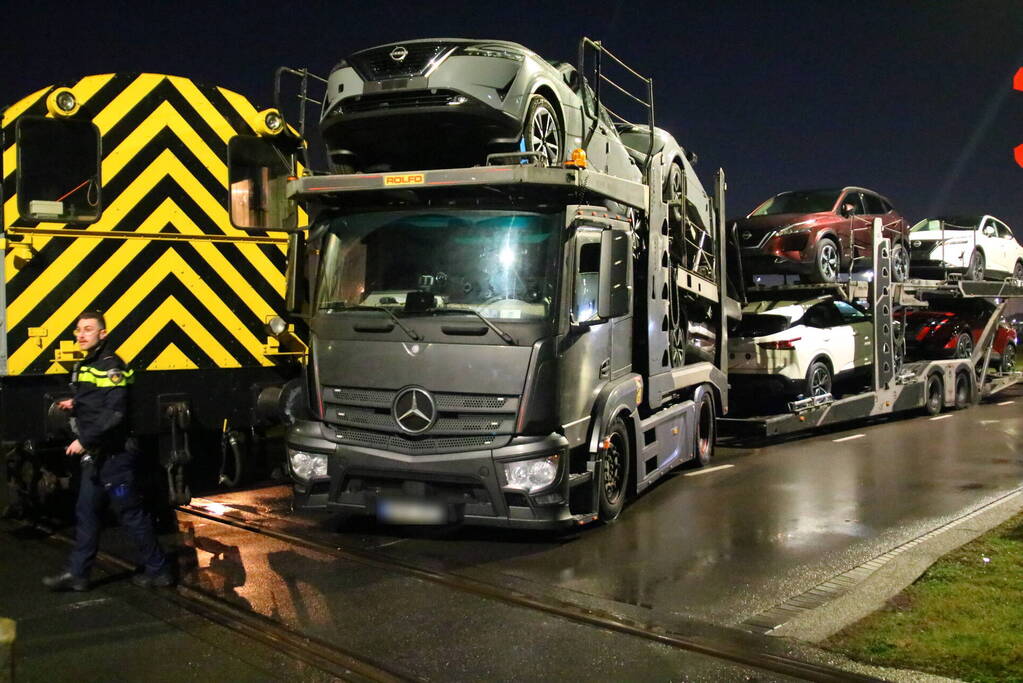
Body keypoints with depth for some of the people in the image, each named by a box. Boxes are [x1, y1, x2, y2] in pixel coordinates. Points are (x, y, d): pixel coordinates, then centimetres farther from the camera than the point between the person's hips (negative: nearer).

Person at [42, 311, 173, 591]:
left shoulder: (110, 367, -16)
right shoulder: (84, 366, 14)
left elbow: (114, 413, -23)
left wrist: (85, 441, -22)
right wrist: (74, 405, 8)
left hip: (114, 455, -9)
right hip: (95, 455, 10)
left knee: (131, 513, -1)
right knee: (86, 513, 13)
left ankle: (158, 569, 10)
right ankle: (77, 573, 21)